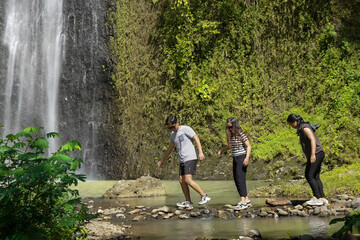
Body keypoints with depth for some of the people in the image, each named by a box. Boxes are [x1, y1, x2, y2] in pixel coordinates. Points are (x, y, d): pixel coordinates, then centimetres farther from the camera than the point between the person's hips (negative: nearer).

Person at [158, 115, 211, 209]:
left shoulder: (186, 129, -5)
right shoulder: (173, 134, 18)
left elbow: (196, 139, -14)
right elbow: (170, 148, 30)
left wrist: (200, 152, -26)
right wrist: (163, 160, 35)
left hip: (190, 159, -8)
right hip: (182, 161, 8)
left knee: (188, 180, -18)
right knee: (181, 181, 3)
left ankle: (204, 196, -10)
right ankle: (188, 202, 9)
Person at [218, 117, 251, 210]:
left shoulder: (241, 134, -11)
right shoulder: (231, 135, 10)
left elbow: (248, 146, -11)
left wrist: (247, 158, -21)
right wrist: (222, 150, 11)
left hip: (242, 157, -8)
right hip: (235, 158, 8)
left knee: (240, 178, -16)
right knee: (236, 180, 7)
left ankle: (243, 201, -18)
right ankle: (246, 200, 15)